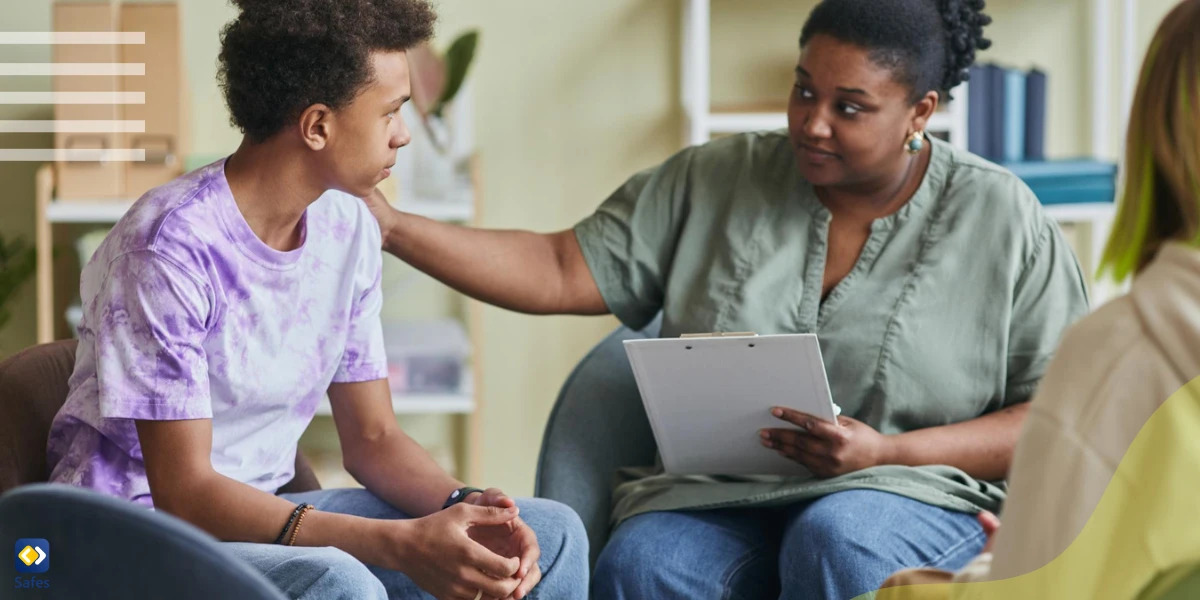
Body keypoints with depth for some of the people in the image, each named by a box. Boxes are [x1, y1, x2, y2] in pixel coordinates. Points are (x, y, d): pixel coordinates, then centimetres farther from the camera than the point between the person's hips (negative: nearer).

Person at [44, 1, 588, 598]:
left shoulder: (347, 229, 3)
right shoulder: (171, 246, -22)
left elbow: (371, 437, 8)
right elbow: (183, 492, -25)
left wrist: (468, 507, -15)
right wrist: (398, 543, -34)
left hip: (260, 516, 8)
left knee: (550, 535, -4)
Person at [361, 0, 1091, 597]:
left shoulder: (1002, 220, 1)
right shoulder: (714, 181, 8)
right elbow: (560, 273, 6)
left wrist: (888, 452, -14)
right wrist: (391, 226, -6)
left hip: (911, 495, -2)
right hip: (714, 497, 2)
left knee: (837, 540, -38)